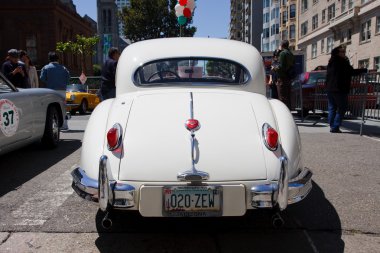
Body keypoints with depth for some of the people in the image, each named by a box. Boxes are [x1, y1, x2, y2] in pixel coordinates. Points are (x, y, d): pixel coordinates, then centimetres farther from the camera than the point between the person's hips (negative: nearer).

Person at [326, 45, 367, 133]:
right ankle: (335, 127, -4)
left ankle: (332, 126, 13)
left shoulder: (331, 62, 12)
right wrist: (364, 70, -6)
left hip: (330, 89, 8)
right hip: (340, 89, -8)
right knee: (341, 109, 0)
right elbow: (352, 72, -13)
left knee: (332, 108, 13)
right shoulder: (342, 62, -11)